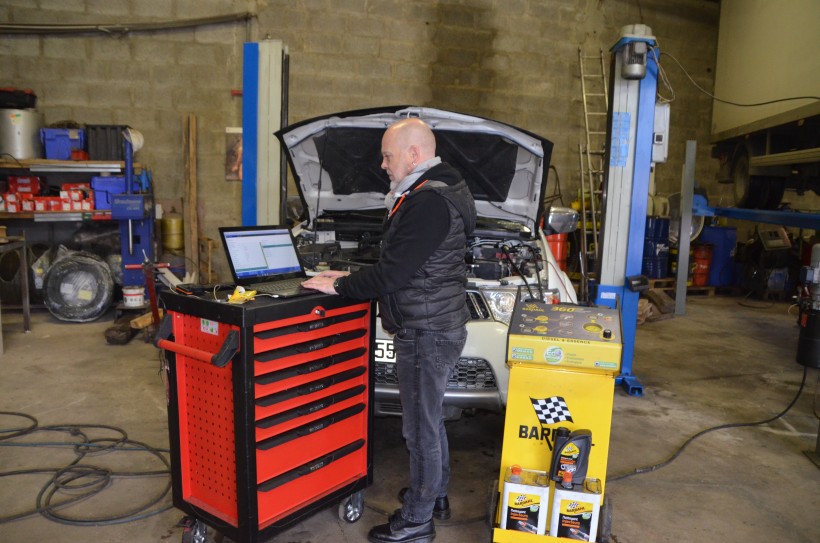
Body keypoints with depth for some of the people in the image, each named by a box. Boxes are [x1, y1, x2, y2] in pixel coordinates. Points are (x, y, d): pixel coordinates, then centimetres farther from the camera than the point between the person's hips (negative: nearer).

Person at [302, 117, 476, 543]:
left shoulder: (428, 203, -22)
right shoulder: (436, 192, 13)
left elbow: (392, 273, -23)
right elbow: (404, 267, 17)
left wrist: (339, 287, -10)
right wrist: (351, 278, 13)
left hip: (426, 332, -11)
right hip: (438, 325, 11)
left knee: (420, 427, 3)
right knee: (430, 419, 23)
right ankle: (436, 495, 41)